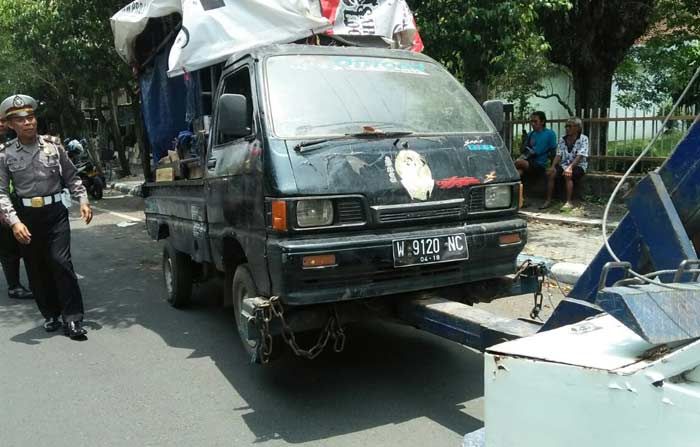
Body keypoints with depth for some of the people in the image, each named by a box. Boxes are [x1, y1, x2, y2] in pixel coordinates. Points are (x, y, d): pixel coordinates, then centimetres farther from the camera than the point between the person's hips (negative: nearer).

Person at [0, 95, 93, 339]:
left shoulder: (53, 146, 1)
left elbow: (71, 177, 9)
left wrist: (83, 200, -4)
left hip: (55, 211, -1)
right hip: (27, 216, 1)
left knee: (60, 261, -10)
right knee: (36, 268, 8)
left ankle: (73, 317, -4)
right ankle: (51, 314, 22)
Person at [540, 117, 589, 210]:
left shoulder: (583, 139, -4)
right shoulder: (562, 140, 10)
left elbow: (580, 156, -16)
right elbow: (558, 155, 2)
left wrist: (570, 167, -30)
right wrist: (553, 166, -16)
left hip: (578, 166, -4)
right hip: (564, 165, 4)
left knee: (568, 175, -35)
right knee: (550, 173, -23)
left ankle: (569, 202, -32)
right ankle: (548, 200, -18)